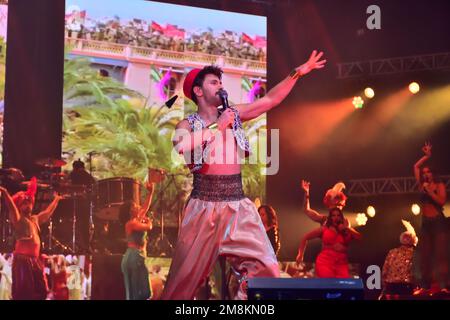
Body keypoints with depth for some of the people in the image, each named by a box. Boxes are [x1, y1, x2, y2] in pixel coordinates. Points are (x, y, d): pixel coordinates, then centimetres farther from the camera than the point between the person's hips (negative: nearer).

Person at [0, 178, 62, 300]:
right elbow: (11, 207, -20)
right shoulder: (18, 219, -3)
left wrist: (56, 199, 45)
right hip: (22, 259, -8)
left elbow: (48, 212, 35)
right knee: (23, 291, -10)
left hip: (35, 259, 8)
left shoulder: (35, 219, 20)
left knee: (40, 290, 7)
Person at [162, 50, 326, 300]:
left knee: (263, 265, -9)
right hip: (204, 206, -3)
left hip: (238, 204, 3)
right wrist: (217, 126, -15)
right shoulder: (188, 124, 0)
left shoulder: (233, 114, 11)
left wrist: (297, 73, -2)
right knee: (187, 273, 5)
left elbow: (270, 99, 7)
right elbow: (180, 147, -23)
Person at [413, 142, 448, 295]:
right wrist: (427, 156, 14)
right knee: (425, 255, -1)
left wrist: (429, 191, -14)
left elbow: (441, 201, -14)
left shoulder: (439, 186, 1)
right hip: (426, 224, 6)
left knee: (440, 254, -12)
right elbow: (416, 166, 17)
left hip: (439, 223, -6)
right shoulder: (422, 186, 13)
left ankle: (444, 286, -18)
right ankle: (426, 286, -3)